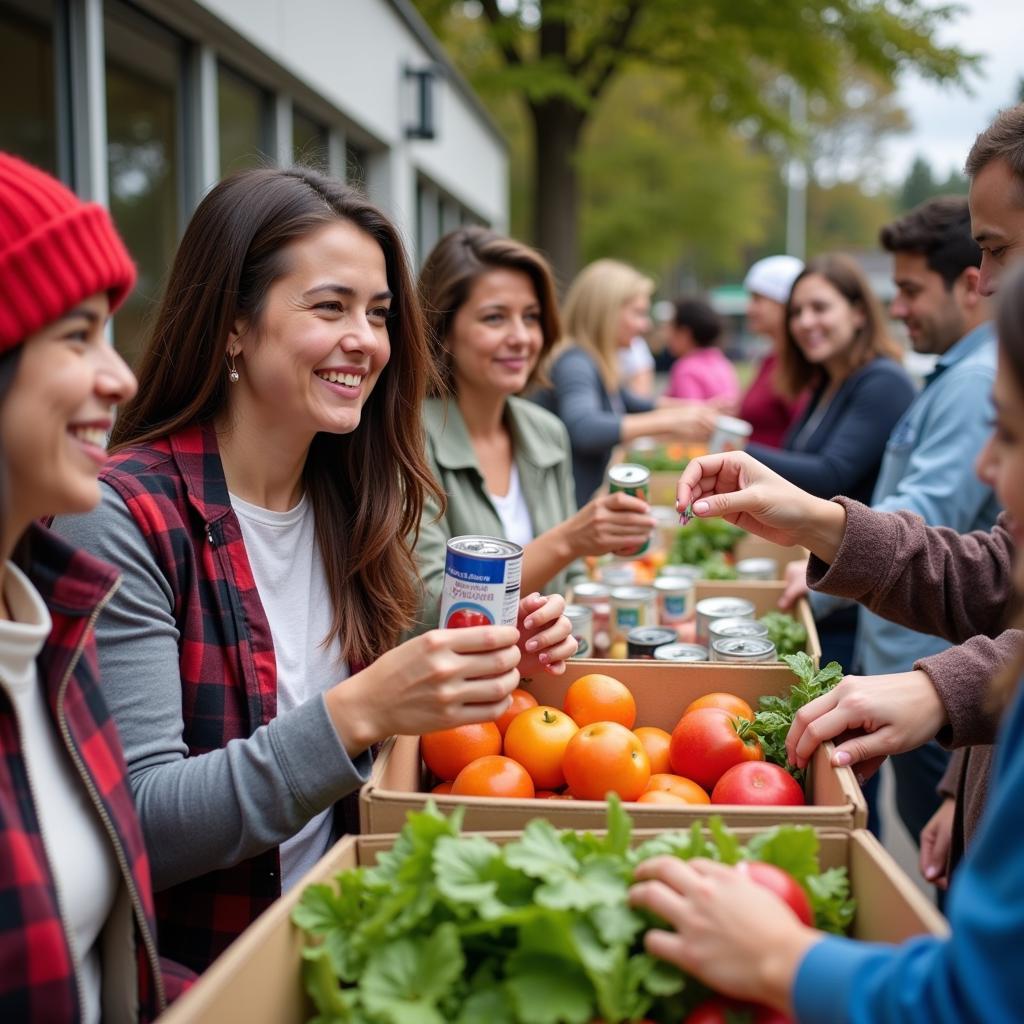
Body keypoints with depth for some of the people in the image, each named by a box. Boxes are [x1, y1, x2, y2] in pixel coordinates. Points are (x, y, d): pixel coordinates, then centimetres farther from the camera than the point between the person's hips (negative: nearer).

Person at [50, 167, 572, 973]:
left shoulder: (350, 503, 3)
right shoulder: (125, 517, -15)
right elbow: (134, 827, -19)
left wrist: (496, 669, -6)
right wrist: (360, 712, -29)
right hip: (186, 976, -5)